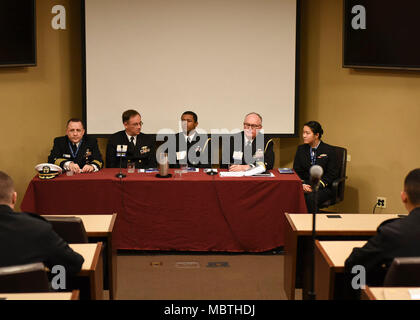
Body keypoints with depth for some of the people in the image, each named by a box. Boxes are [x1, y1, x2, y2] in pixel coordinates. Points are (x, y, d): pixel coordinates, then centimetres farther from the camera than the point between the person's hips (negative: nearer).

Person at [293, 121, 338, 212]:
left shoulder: (329, 150, 0)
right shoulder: (301, 149, 12)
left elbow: (332, 174, -3)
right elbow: (296, 171, 12)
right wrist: (302, 184, -9)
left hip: (323, 188, -3)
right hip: (305, 185, 3)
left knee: (311, 197, -35)